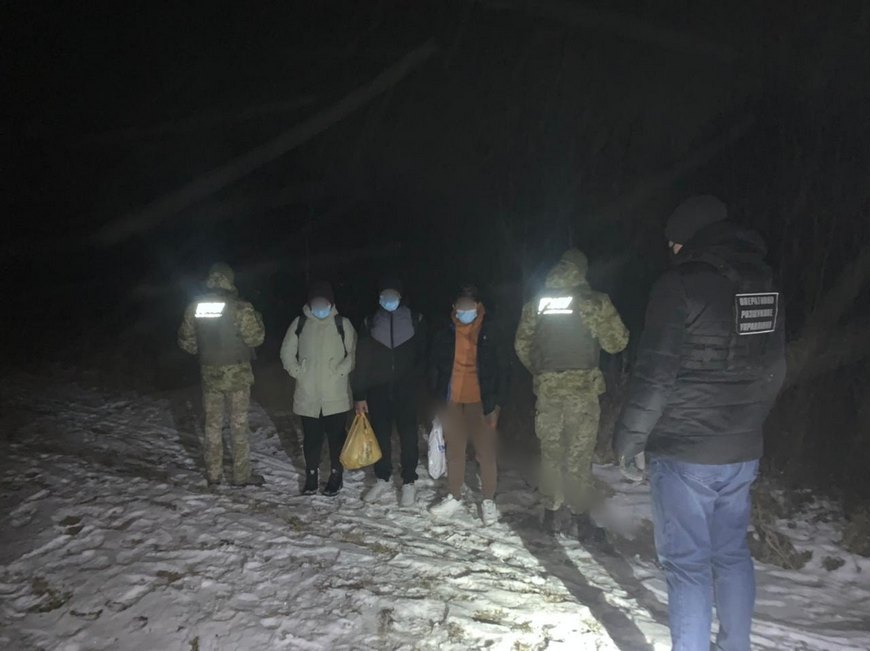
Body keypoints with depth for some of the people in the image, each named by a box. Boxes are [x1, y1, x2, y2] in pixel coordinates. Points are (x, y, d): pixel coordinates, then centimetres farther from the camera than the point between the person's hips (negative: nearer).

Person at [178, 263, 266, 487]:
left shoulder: (194, 307, -1)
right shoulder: (240, 308, -16)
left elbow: (185, 340, 6)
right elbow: (255, 337, -14)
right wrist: (256, 318, 3)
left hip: (209, 373, 4)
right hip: (236, 373, -4)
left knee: (212, 424, 15)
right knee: (239, 425, 6)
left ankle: (213, 474, 23)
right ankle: (241, 475, 12)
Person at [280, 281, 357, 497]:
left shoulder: (342, 324, 0)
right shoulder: (299, 323, 4)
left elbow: (354, 353, 2)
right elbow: (287, 352, 11)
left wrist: (340, 371, -8)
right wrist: (297, 372, -1)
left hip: (336, 395, -1)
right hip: (307, 395, 1)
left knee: (336, 435, 5)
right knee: (311, 437, 8)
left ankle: (336, 475, 19)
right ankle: (311, 475, 22)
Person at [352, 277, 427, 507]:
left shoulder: (415, 321, 0)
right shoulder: (369, 323, 3)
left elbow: (423, 356, 4)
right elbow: (361, 361, 2)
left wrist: (413, 381, -7)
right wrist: (359, 395, -1)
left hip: (405, 390, -1)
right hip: (378, 390, 2)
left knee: (408, 436, 2)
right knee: (380, 435, 10)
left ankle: (409, 483, 14)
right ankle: (382, 480, 24)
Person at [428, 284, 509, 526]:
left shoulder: (490, 332, -6)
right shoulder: (445, 334, 1)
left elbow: (501, 369, -4)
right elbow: (434, 367, 9)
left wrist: (496, 403, -7)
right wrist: (438, 399, 5)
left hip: (481, 402, -3)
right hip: (452, 402, 3)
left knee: (486, 452, 2)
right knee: (454, 451, 13)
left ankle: (488, 501, 17)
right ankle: (454, 497, 28)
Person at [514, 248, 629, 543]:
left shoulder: (536, 303, 5)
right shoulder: (594, 301, -7)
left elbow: (522, 345, 10)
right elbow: (617, 342, -2)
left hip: (546, 388, 3)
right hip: (582, 388, -3)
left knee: (550, 451, 13)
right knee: (578, 454, 3)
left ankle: (550, 514, 21)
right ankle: (582, 520, 9)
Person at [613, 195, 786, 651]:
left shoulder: (681, 285, -15)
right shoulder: (766, 288, 7)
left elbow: (655, 375, -17)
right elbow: (774, 373, 15)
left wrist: (628, 438, -5)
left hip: (683, 454, -7)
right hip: (742, 453, 7)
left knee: (687, 563, 3)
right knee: (732, 553, 20)